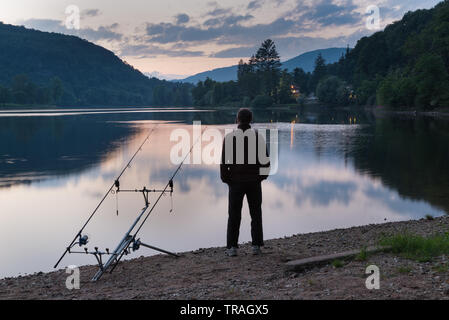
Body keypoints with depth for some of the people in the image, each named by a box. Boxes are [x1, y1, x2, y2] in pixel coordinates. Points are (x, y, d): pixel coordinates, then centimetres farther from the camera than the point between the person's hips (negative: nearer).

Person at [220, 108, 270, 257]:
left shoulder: (229, 137, -6)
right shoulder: (258, 136, -1)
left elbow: (224, 161, -6)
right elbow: (265, 159, -1)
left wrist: (225, 179, 4)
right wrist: (262, 176, 11)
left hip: (236, 182, -1)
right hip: (254, 181, 1)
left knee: (234, 215, 5)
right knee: (256, 214, 9)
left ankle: (232, 247, 3)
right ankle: (256, 246, 8)